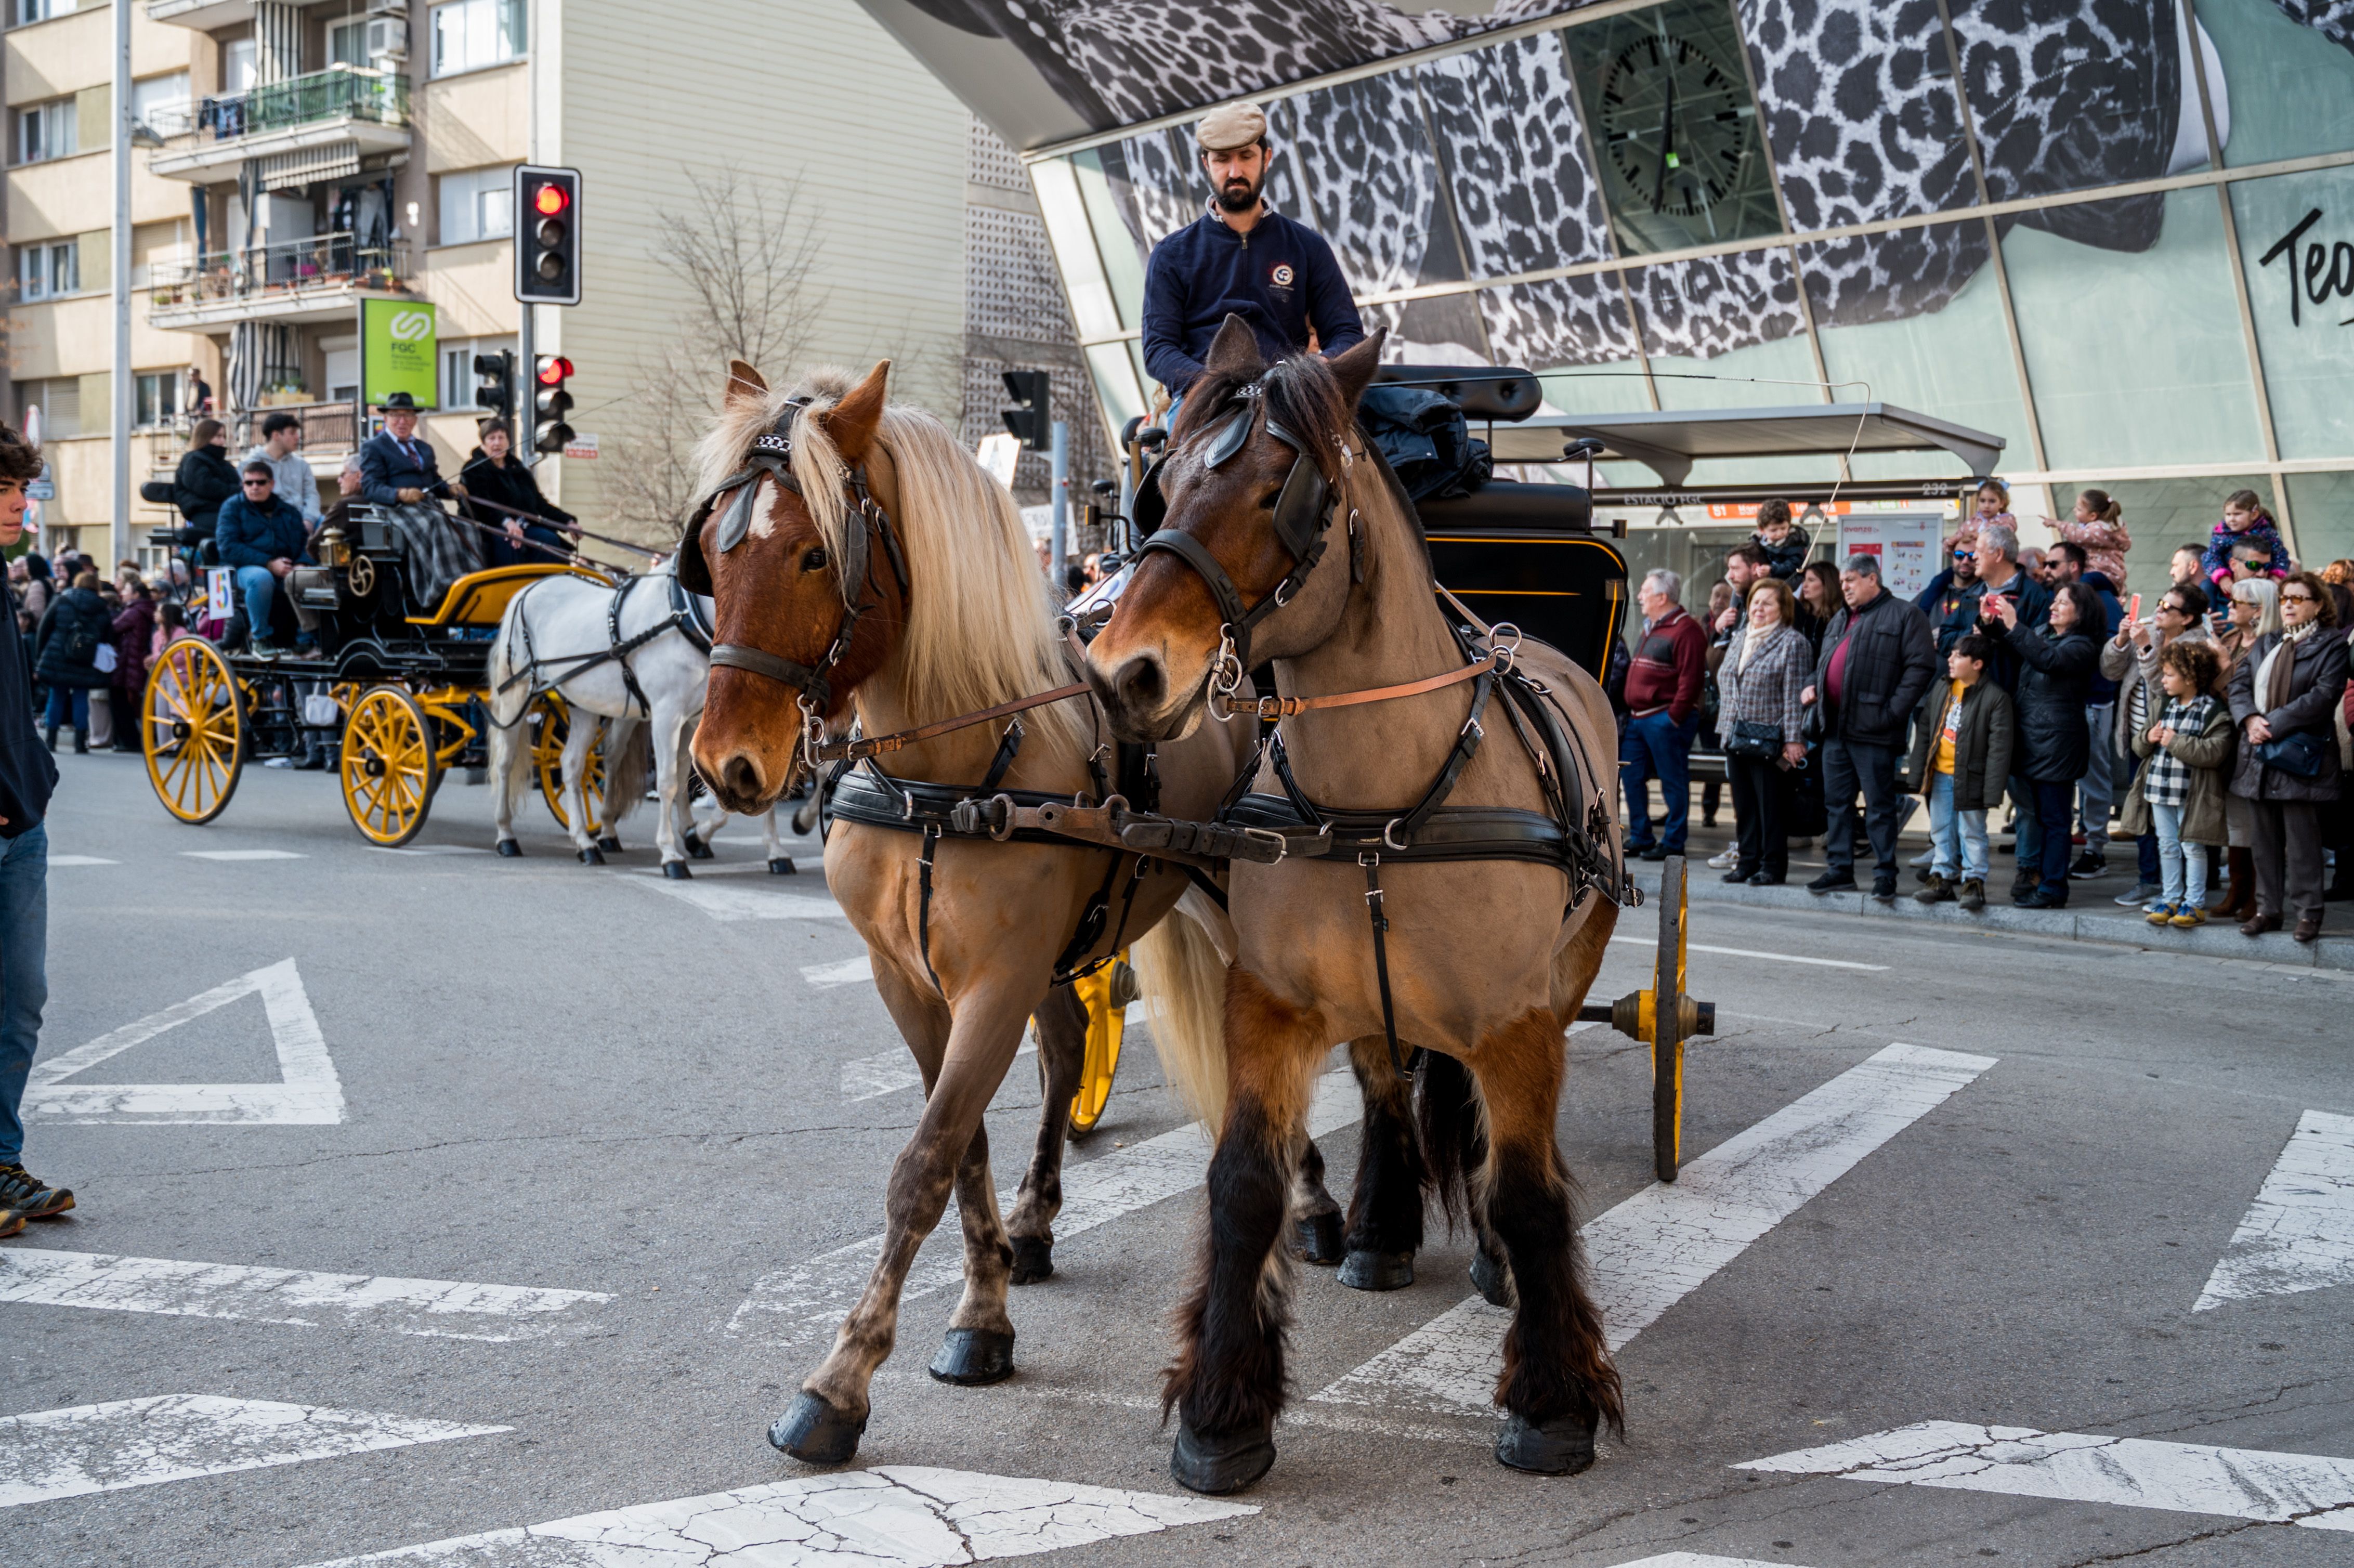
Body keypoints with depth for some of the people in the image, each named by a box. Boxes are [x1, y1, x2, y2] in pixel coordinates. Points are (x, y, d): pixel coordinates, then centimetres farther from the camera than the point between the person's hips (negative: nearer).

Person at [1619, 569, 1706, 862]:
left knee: (1673, 781, -2)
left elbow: (1690, 679, -19)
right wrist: (1629, 713, 16)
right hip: (1637, 717, 10)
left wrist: (1675, 716, -21)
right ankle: (1640, 838, 21)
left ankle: (1673, 843, 3)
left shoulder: (1685, 630, -13)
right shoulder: (1651, 628, 18)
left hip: (1664, 719, -10)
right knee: (1632, 777, 12)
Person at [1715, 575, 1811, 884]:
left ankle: (1773, 867, 4)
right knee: (1743, 804, 10)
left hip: (1768, 740, -7)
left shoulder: (1793, 643, -6)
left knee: (1770, 806, -2)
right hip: (1736, 738, 7)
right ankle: (1747, 861, 16)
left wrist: (1793, 740, -17)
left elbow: (1794, 696, -12)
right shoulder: (1740, 638, 17)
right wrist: (1725, 726, 16)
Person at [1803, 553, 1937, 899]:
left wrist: (1894, 711, -17)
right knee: (1837, 801, 10)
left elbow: (1920, 666, -11)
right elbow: (1824, 664, 31)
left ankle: (1885, 873, 4)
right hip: (1835, 728, 8)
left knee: (1880, 805, -2)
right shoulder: (1840, 620, 21)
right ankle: (1839, 868, 18)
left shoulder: (1904, 614, -4)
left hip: (1872, 729, -7)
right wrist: (1812, 686, 10)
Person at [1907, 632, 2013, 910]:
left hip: (1970, 778, -6)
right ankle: (1943, 877, 23)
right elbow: (1925, 732, 13)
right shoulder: (1941, 690, 7)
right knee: (1941, 830, 13)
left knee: (1972, 833, 3)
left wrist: (1993, 788, -17)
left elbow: (2000, 746, -13)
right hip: (1940, 775, 6)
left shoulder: (1995, 697, -12)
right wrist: (1918, 771, 10)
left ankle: (1974, 882, 10)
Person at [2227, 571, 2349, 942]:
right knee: (2266, 837, 10)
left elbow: (2322, 697, -13)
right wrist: (2249, 719, -10)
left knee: (2302, 837, -4)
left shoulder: (2331, 647, -1)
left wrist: (2273, 725, -16)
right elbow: (2239, 684, 10)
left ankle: (2308, 911, 3)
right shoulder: (2265, 644, 18)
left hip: (2301, 757, -6)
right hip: (2259, 756, 6)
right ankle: (2268, 908, 16)